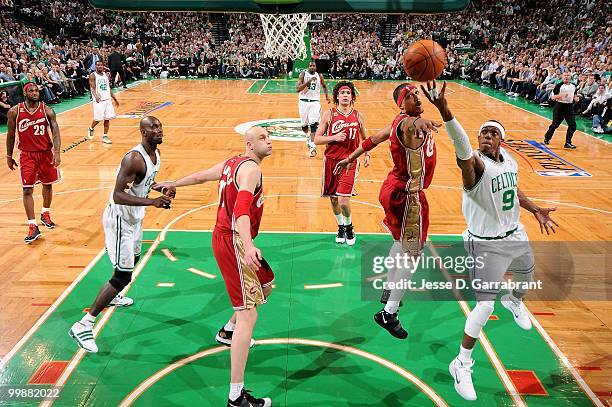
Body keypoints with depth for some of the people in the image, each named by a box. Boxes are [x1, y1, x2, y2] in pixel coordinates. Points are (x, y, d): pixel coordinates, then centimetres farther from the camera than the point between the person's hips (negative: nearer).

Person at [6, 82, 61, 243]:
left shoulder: (47, 111, -8)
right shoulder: (14, 112, -6)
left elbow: (55, 132, -13)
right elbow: (11, 135, 5)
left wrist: (57, 152, -28)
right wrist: (9, 156, 9)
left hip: (46, 153, 1)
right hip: (27, 155, -1)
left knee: (48, 185, 15)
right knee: (27, 190, -6)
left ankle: (45, 214, 39)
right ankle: (33, 227, -2)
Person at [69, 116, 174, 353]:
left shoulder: (156, 154, 3)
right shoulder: (134, 158, -27)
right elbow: (118, 195, -32)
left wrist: (160, 188, 2)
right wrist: (152, 202, -40)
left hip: (133, 217, 10)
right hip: (119, 220, -10)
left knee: (133, 260, 29)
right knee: (123, 276, -11)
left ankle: (111, 297, 56)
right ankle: (83, 325, -1)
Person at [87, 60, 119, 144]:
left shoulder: (106, 75, 13)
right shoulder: (93, 75, -5)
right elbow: (92, 88, -15)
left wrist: (115, 99, 20)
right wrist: (96, 96, -34)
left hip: (107, 99, 5)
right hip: (99, 100, -5)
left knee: (107, 118, 2)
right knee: (98, 118, -4)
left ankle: (105, 137, 9)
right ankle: (91, 129, 26)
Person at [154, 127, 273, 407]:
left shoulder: (233, 163, 14)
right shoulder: (251, 167, -16)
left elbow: (200, 176, 27)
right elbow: (241, 208, -33)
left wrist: (173, 184, 44)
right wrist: (247, 247, -47)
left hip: (225, 236, 10)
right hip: (233, 241, -10)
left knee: (266, 285, 27)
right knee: (248, 315, -13)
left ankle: (228, 332, 46)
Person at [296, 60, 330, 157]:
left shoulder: (319, 76, 3)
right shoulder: (303, 74, -5)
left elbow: (324, 86, 24)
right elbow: (297, 89, -17)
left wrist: (327, 96, 12)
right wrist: (308, 81, -25)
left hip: (315, 102, 0)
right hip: (303, 101, 0)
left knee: (314, 124, -17)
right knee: (304, 125, 11)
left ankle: (312, 146, -21)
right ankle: (308, 137, 44)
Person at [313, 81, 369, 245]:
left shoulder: (358, 116, 4)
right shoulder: (329, 114, -1)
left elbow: (364, 138, 20)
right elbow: (317, 139, -3)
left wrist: (367, 154, 7)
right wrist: (335, 137, -17)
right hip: (331, 160, 1)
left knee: (343, 199, -13)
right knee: (333, 199, 11)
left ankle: (349, 227, 15)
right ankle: (340, 227, 35)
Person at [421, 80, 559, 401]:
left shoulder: (509, 159, -2)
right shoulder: (475, 163, -25)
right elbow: (462, 147, -50)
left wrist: (535, 209, 15)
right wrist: (443, 110, -66)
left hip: (515, 235, 8)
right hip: (487, 244, -8)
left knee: (527, 274, 33)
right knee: (485, 304, -12)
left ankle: (514, 301, 71)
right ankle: (462, 364, 6)